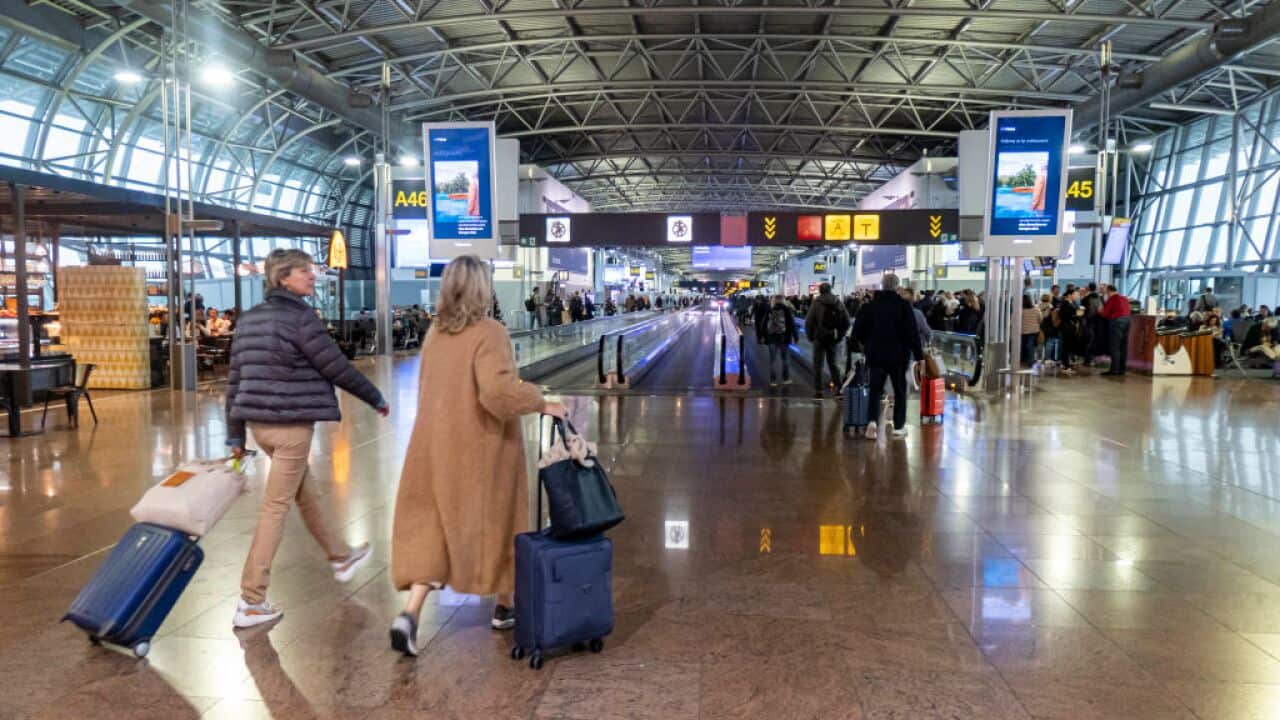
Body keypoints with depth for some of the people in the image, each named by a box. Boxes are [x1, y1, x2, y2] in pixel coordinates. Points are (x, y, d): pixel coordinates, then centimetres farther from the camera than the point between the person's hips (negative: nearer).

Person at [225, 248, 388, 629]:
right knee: (276, 507, -2)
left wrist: (234, 435, 16)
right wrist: (376, 398, 1)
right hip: (292, 423, -9)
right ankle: (250, 602, 3)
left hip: (259, 421, 9)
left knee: (305, 492, 23)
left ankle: (341, 557, 42)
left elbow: (234, 379, 12)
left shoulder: (250, 318, 11)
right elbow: (337, 368, -13)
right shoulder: (300, 316, -13)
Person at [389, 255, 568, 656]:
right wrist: (541, 403, -16)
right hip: (481, 450, -5)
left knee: (431, 529, 8)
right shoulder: (489, 333, -16)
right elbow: (498, 391, -29)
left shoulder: (435, 334, 6)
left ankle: (410, 614, -9)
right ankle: (504, 608, 28)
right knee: (497, 525, 13)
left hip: (437, 446, 5)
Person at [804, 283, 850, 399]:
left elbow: (809, 322, -10)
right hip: (834, 338, 4)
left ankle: (818, 391, 1)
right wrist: (840, 335, 14)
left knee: (818, 364, 4)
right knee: (833, 363, 17)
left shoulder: (816, 303, -8)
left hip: (820, 338, -4)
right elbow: (846, 322, 6)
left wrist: (810, 336, 3)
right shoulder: (839, 303, 5)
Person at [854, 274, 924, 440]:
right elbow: (912, 333, -12)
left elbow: (858, 330, 4)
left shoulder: (869, 305, 0)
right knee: (900, 390, 10)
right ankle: (899, 426, 13)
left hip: (875, 355, 2)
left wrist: (867, 343, 22)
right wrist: (919, 354, -5)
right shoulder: (904, 306, -9)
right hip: (898, 356, -2)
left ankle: (872, 420, -13)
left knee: (875, 389, 8)